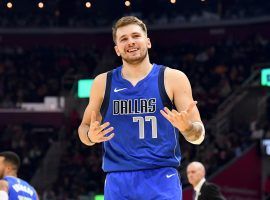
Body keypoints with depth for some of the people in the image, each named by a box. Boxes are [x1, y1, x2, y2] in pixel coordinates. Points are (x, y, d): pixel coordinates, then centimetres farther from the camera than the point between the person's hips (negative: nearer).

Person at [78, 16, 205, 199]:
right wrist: (91, 136, -6)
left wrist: (187, 127, -21)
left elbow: (198, 136, 2)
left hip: (161, 179, -2)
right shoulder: (103, 82, 8)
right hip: (118, 182, 3)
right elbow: (85, 128, 18)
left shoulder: (173, 78, 2)